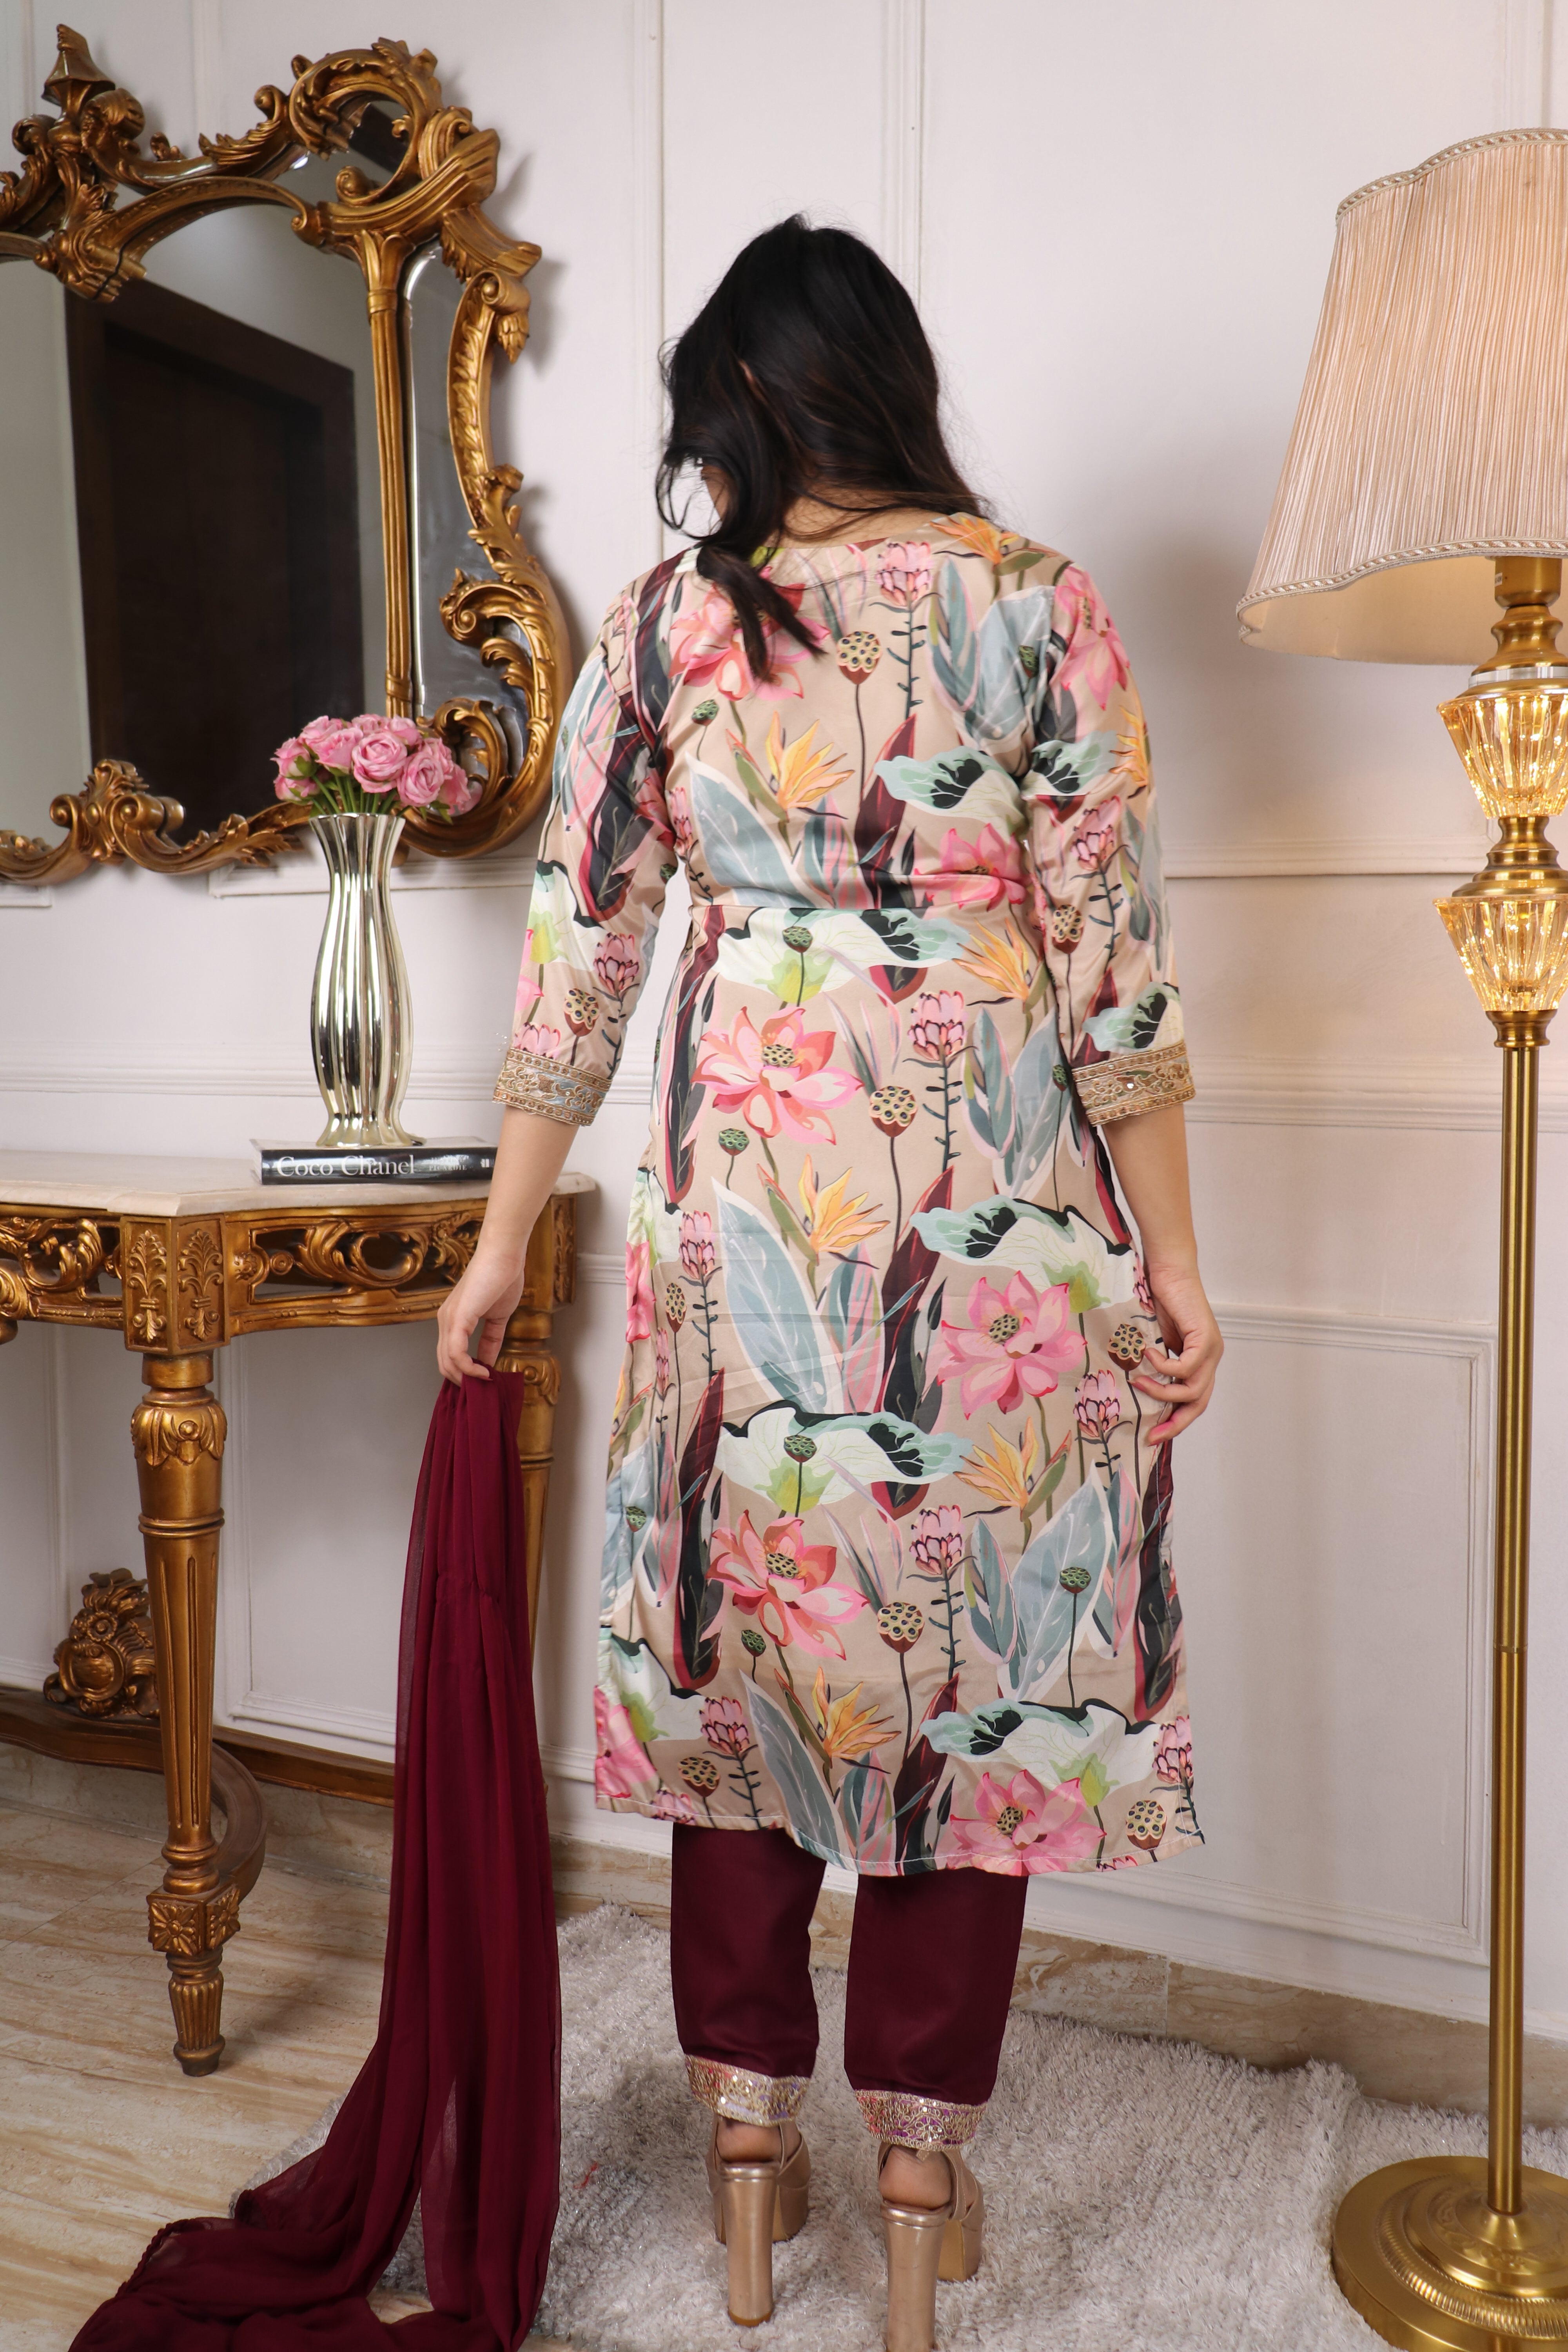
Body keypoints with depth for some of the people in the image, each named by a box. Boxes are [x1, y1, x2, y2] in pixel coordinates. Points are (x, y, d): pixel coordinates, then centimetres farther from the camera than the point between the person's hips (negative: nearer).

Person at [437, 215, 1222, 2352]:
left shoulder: (658, 626, 4)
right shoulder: (1034, 600, -1)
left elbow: (578, 957, 4)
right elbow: (1112, 956, -5)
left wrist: (503, 1245, 12)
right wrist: (1167, 1253, 2)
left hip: (744, 1193, 2)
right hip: (996, 1202, -1)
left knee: (750, 1645, 14)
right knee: (974, 1650, 10)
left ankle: (750, 2169, 27)